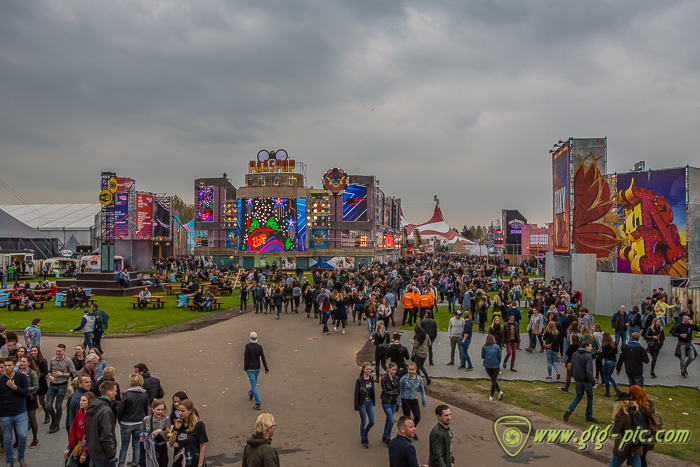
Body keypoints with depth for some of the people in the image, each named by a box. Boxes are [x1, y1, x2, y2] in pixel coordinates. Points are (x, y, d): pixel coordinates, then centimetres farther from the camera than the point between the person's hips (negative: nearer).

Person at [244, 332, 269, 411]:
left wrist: (245, 368, -3)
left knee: (254, 385, -5)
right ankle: (251, 395, 54)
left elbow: (246, 358, -16)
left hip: (250, 369, -5)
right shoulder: (260, 347, -4)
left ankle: (257, 404, -10)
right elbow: (263, 358, -7)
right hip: (257, 368, 5)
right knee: (254, 381, 29)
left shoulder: (247, 346, -15)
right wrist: (266, 368, -6)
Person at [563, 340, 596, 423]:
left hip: (578, 380, 6)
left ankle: (569, 410, -6)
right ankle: (589, 416, 20)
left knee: (578, 397, 15)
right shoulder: (588, 356, -18)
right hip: (586, 380, -6)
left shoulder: (575, 354, 4)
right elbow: (588, 370, -23)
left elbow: (572, 366, 9)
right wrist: (592, 380, -17)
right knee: (589, 398, 12)